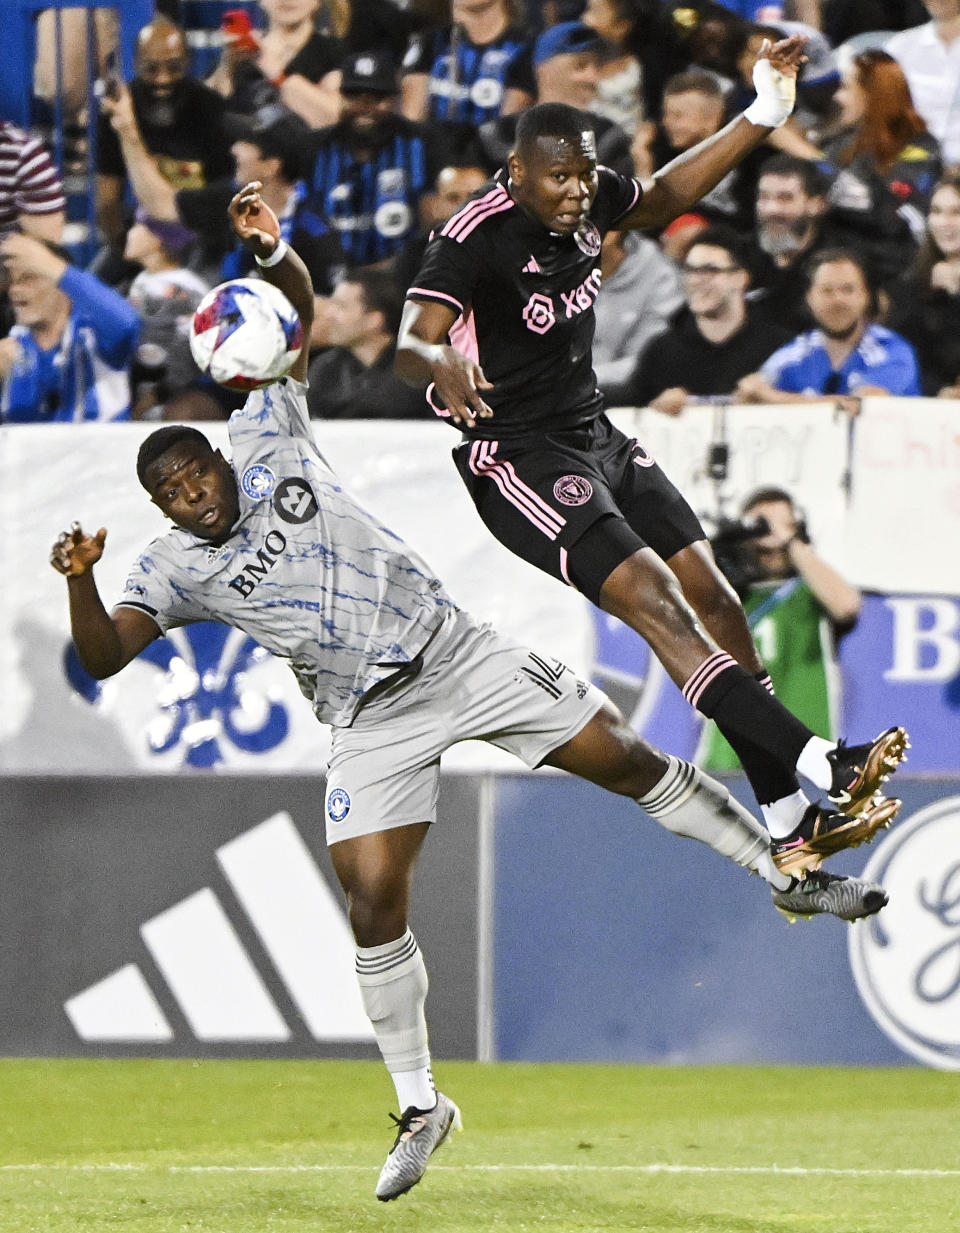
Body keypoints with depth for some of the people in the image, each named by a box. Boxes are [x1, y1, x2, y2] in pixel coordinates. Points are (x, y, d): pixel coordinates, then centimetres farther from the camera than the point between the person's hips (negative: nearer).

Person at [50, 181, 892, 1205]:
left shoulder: (268, 441, -1)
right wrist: (80, 580, -32)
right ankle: (418, 1108, 4)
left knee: (628, 762, -3)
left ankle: (789, 871, 14)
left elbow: (299, 312, 4)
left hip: (457, 654, 1)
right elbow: (103, 655, -15)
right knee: (374, 905, -11)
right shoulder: (173, 570, -3)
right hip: (371, 725, -1)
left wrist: (271, 250, -15)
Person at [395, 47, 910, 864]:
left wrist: (763, 117, 18)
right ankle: (818, 764, -32)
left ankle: (787, 821, 5)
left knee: (712, 595, 1)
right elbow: (409, 345, -32)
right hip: (520, 458, -8)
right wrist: (441, 364, -56)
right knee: (655, 602, -22)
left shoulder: (588, 198, 1)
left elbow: (661, 200, 23)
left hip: (596, 437, 8)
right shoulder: (478, 236, -21)